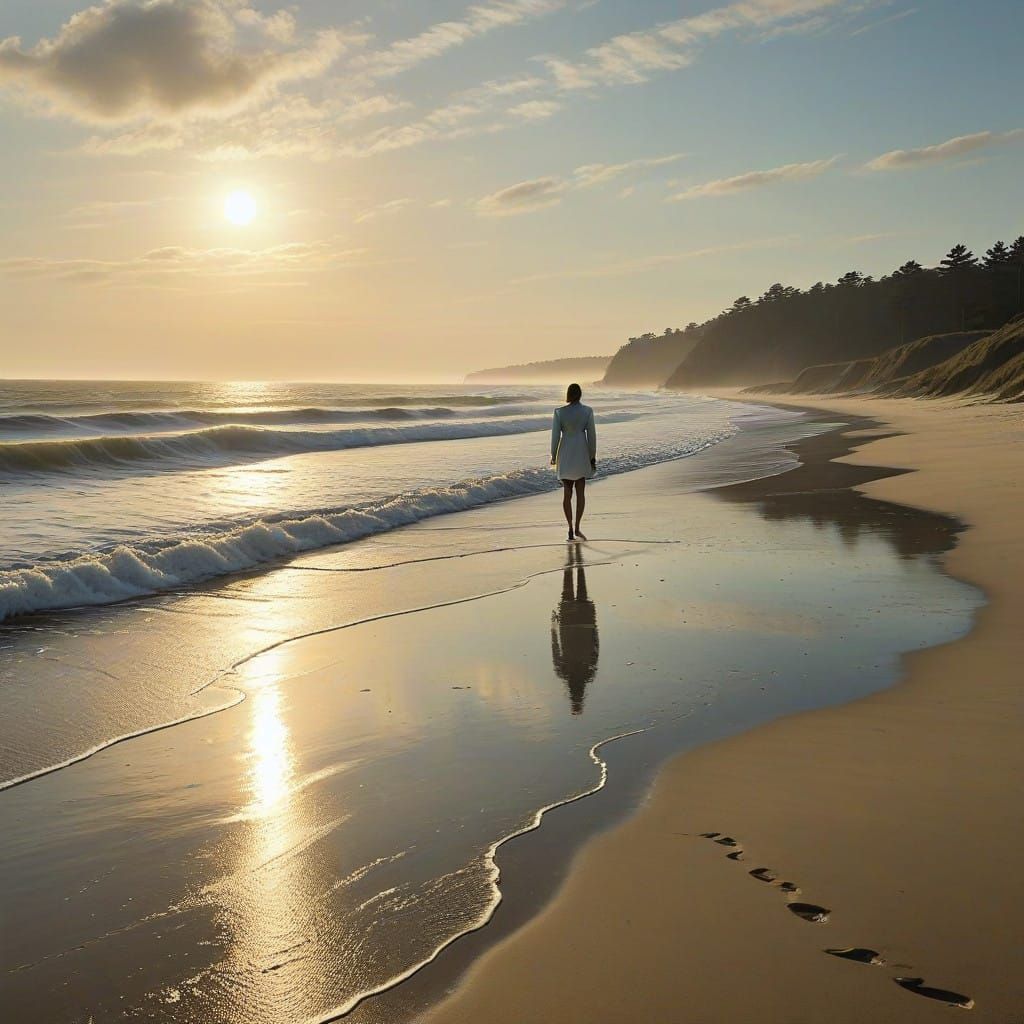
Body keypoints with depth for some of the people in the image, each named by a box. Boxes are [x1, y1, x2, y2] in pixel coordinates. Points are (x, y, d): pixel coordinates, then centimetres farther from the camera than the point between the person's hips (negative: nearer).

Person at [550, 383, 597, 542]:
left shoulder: (559, 412, -10)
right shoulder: (587, 411, -8)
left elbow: (555, 436, -7)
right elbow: (591, 435, -5)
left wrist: (553, 455, 7)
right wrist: (593, 457, 5)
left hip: (565, 454, 0)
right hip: (581, 454, 0)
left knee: (567, 493, 8)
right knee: (580, 492, 9)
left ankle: (571, 529, 4)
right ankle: (577, 528, -4)